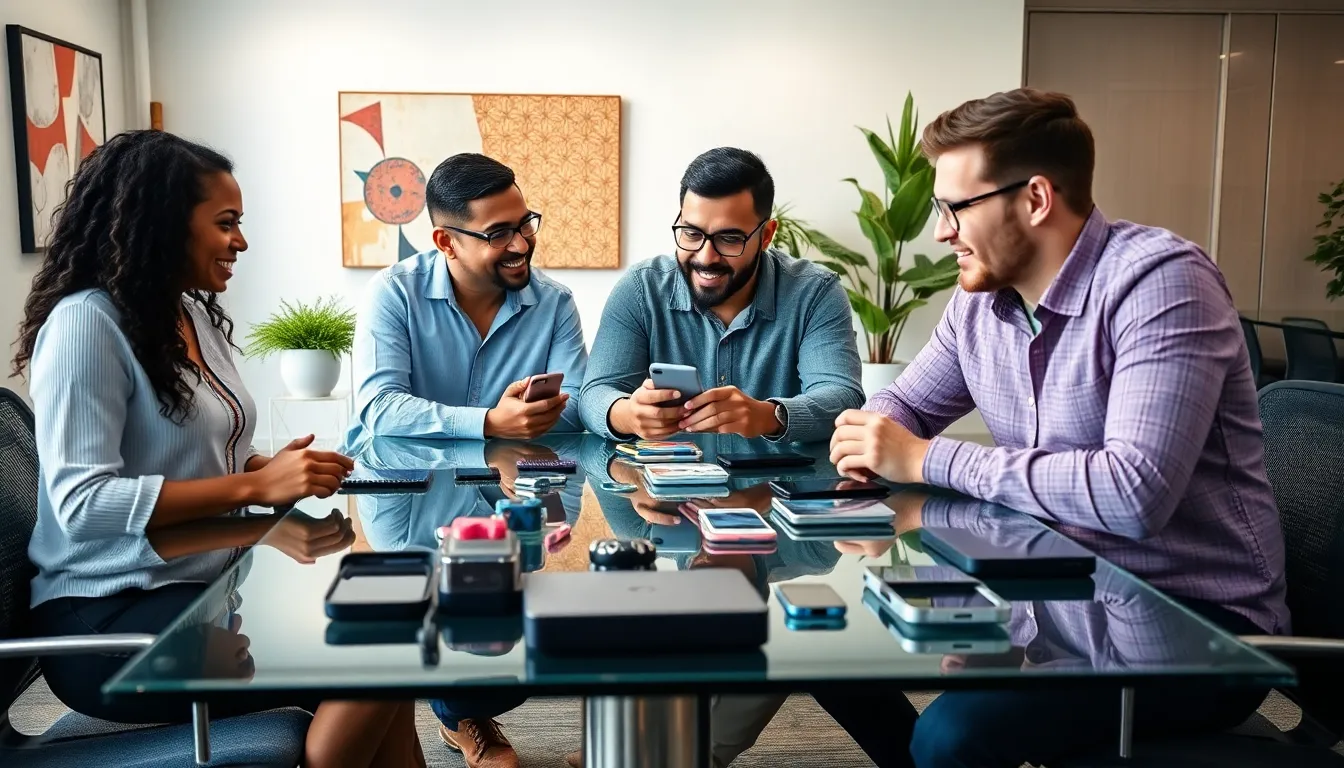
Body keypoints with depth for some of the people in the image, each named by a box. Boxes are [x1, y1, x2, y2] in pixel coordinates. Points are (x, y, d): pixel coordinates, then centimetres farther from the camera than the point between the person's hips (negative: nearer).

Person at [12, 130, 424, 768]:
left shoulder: (197, 315, 12)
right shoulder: (86, 323, -14)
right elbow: (81, 501, -22)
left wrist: (272, 469, -1)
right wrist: (257, 486, -23)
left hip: (210, 585, 8)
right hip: (111, 620, -8)